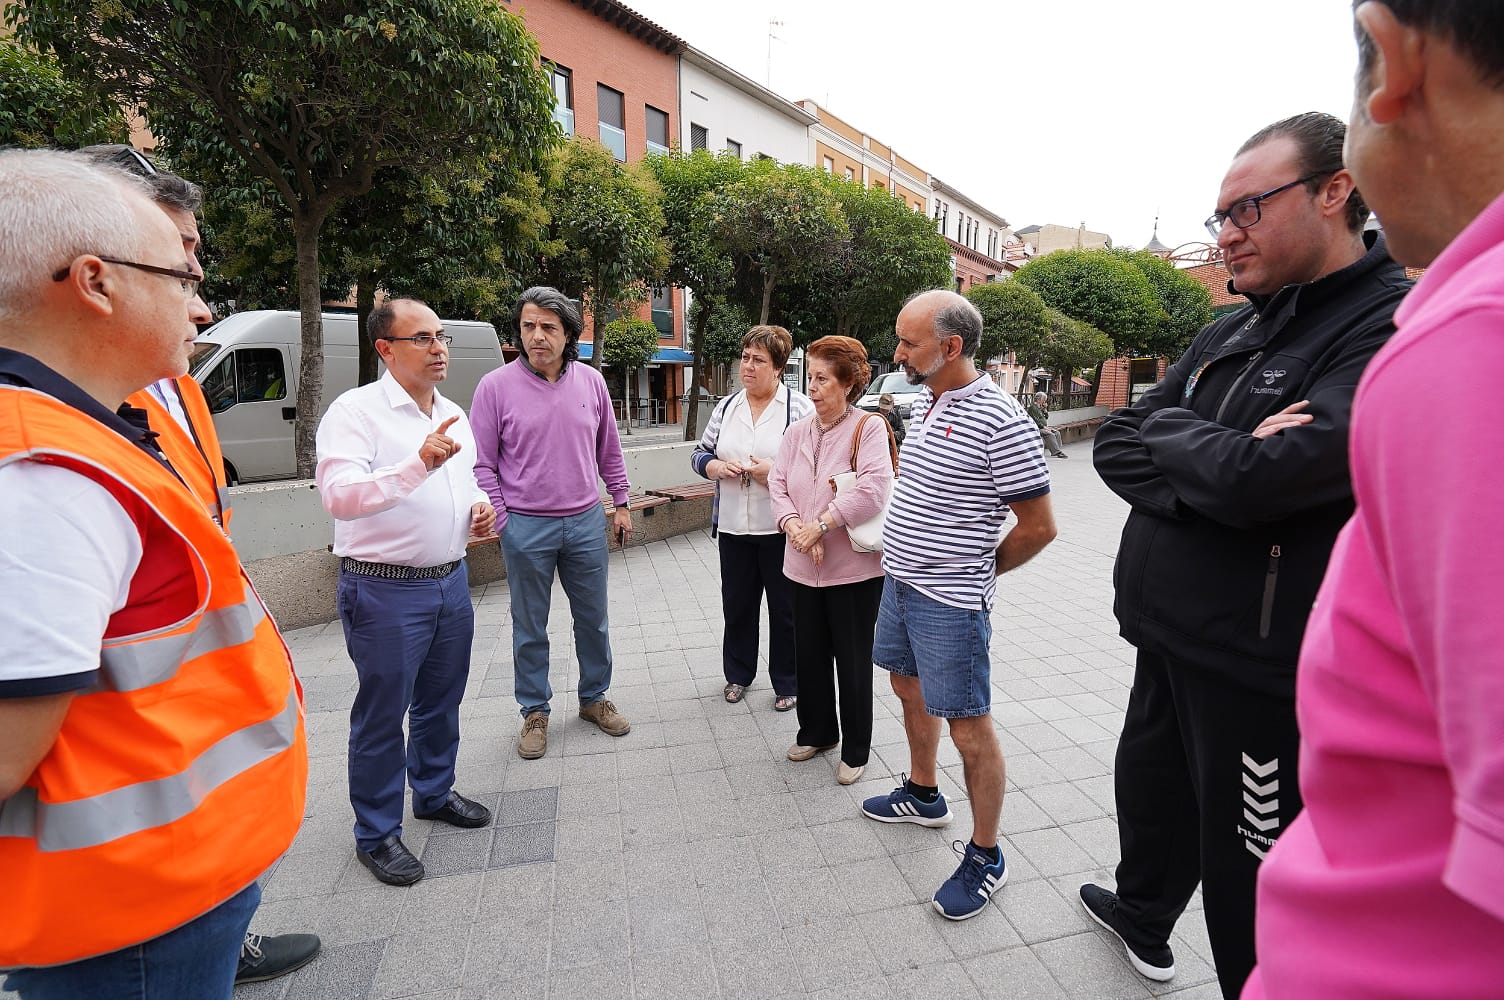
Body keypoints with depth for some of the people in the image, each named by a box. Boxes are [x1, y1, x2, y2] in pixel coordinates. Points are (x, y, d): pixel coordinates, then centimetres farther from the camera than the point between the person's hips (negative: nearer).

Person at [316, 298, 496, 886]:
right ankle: (377, 834, 27)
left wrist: (480, 508, 1)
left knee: (441, 702, 21)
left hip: (451, 581, 7)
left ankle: (434, 793, 43)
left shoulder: (454, 415, 10)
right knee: (382, 716, 8)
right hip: (385, 591, -7)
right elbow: (339, 496, -28)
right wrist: (419, 463, -41)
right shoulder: (355, 410, -13)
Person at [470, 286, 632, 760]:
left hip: (586, 523, 3)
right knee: (530, 628, 11)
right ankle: (535, 711, 29)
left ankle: (594, 697, 35)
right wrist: (501, 521, -7)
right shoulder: (496, 386, -7)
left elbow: (609, 450, 11)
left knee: (593, 619, 15)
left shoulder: (591, 381, 2)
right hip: (526, 529, -2)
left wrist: (621, 503, 10)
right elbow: (482, 464, -3)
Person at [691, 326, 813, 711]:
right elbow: (699, 453, 14)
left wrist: (775, 473, -21)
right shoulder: (726, 407, 9)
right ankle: (738, 674, 35)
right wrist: (715, 466, -8)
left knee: (785, 607, 8)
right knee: (737, 603, 16)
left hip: (779, 528, -4)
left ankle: (787, 683, 26)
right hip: (733, 525, 5)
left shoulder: (800, 407, -6)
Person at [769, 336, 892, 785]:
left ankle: (855, 749, 27)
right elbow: (778, 485, 0)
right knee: (809, 654, 16)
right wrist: (795, 527, -18)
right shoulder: (797, 432, 6)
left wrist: (820, 524, -21)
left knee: (853, 660, 8)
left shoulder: (869, 428, -11)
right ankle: (816, 731, 39)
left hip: (855, 567, -5)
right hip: (804, 566, 5)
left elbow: (872, 491, -23)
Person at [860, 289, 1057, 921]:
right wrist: (906, 559, 13)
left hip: (949, 603, -9)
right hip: (899, 582, 9)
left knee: (969, 728, 3)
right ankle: (923, 796, 45)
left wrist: (973, 574, -3)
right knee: (909, 688, 23)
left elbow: (1039, 526, -15)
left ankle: (985, 857, 23)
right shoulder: (923, 401, 5)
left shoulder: (1000, 422, -21)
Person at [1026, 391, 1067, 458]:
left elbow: (1046, 417, 24)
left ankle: (1058, 450, -12)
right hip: (1037, 428, -10)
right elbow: (1035, 421, -18)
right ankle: (1057, 452, -29)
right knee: (1050, 434, -27)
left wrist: (1045, 409, 9)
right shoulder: (1032, 407, -10)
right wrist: (1044, 427, -19)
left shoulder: (1040, 407, 20)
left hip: (1043, 427, 10)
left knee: (1057, 433, -7)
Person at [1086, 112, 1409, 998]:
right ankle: (1143, 916, 55)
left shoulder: (1401, 330, -16)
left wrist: (1168, 429, -10)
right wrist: (1214, 473, -15)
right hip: (1169, 631, 8)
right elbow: (1115, 445, 2)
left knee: (1249, 886, 9)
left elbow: (1256, 477, -28)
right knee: (1150, 794, 27)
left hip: (1263, 668, -8)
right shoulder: (1228, 335, 9)